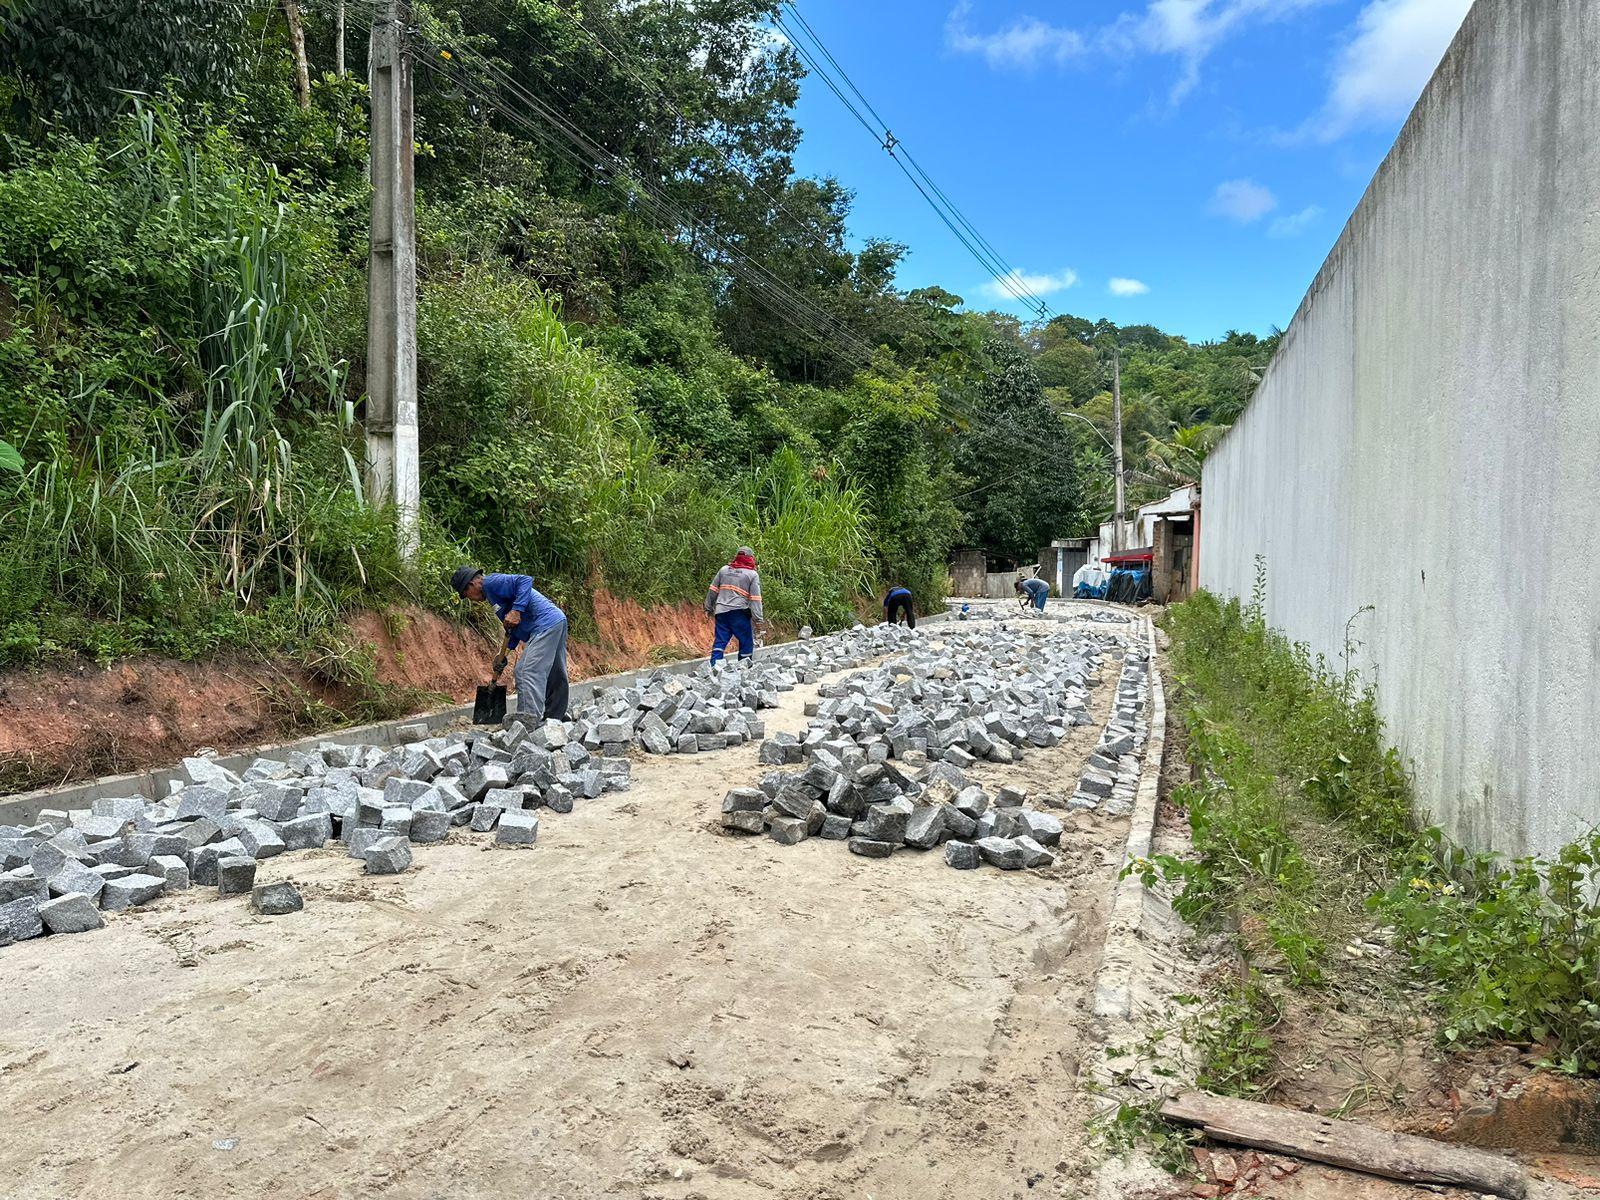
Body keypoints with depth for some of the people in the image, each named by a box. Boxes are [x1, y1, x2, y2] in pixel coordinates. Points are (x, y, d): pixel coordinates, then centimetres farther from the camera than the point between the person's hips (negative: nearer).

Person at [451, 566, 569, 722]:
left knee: (527, 672, -14)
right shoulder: (491, 593, 27)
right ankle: (555, 717, 29)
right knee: (553, 676, 18)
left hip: (546, 624, -10)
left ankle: (529, 719, -19)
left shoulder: (491, 583, -3)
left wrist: (516, 611, -23)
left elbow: (525, 581, -18)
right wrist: (502, 659, 21)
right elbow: (516, 629, 27)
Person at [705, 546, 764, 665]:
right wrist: (758, 618, -2)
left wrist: (709, 608, 26)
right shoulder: (752, 575, 1)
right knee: (746, 642, 7)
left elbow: (712, 590, 17)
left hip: (721, 612, 4)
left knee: (719, 642, 5)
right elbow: (755, 599, -3)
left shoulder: (724, 570, 14)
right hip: (740, 613, -4)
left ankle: (714, 667, -2)